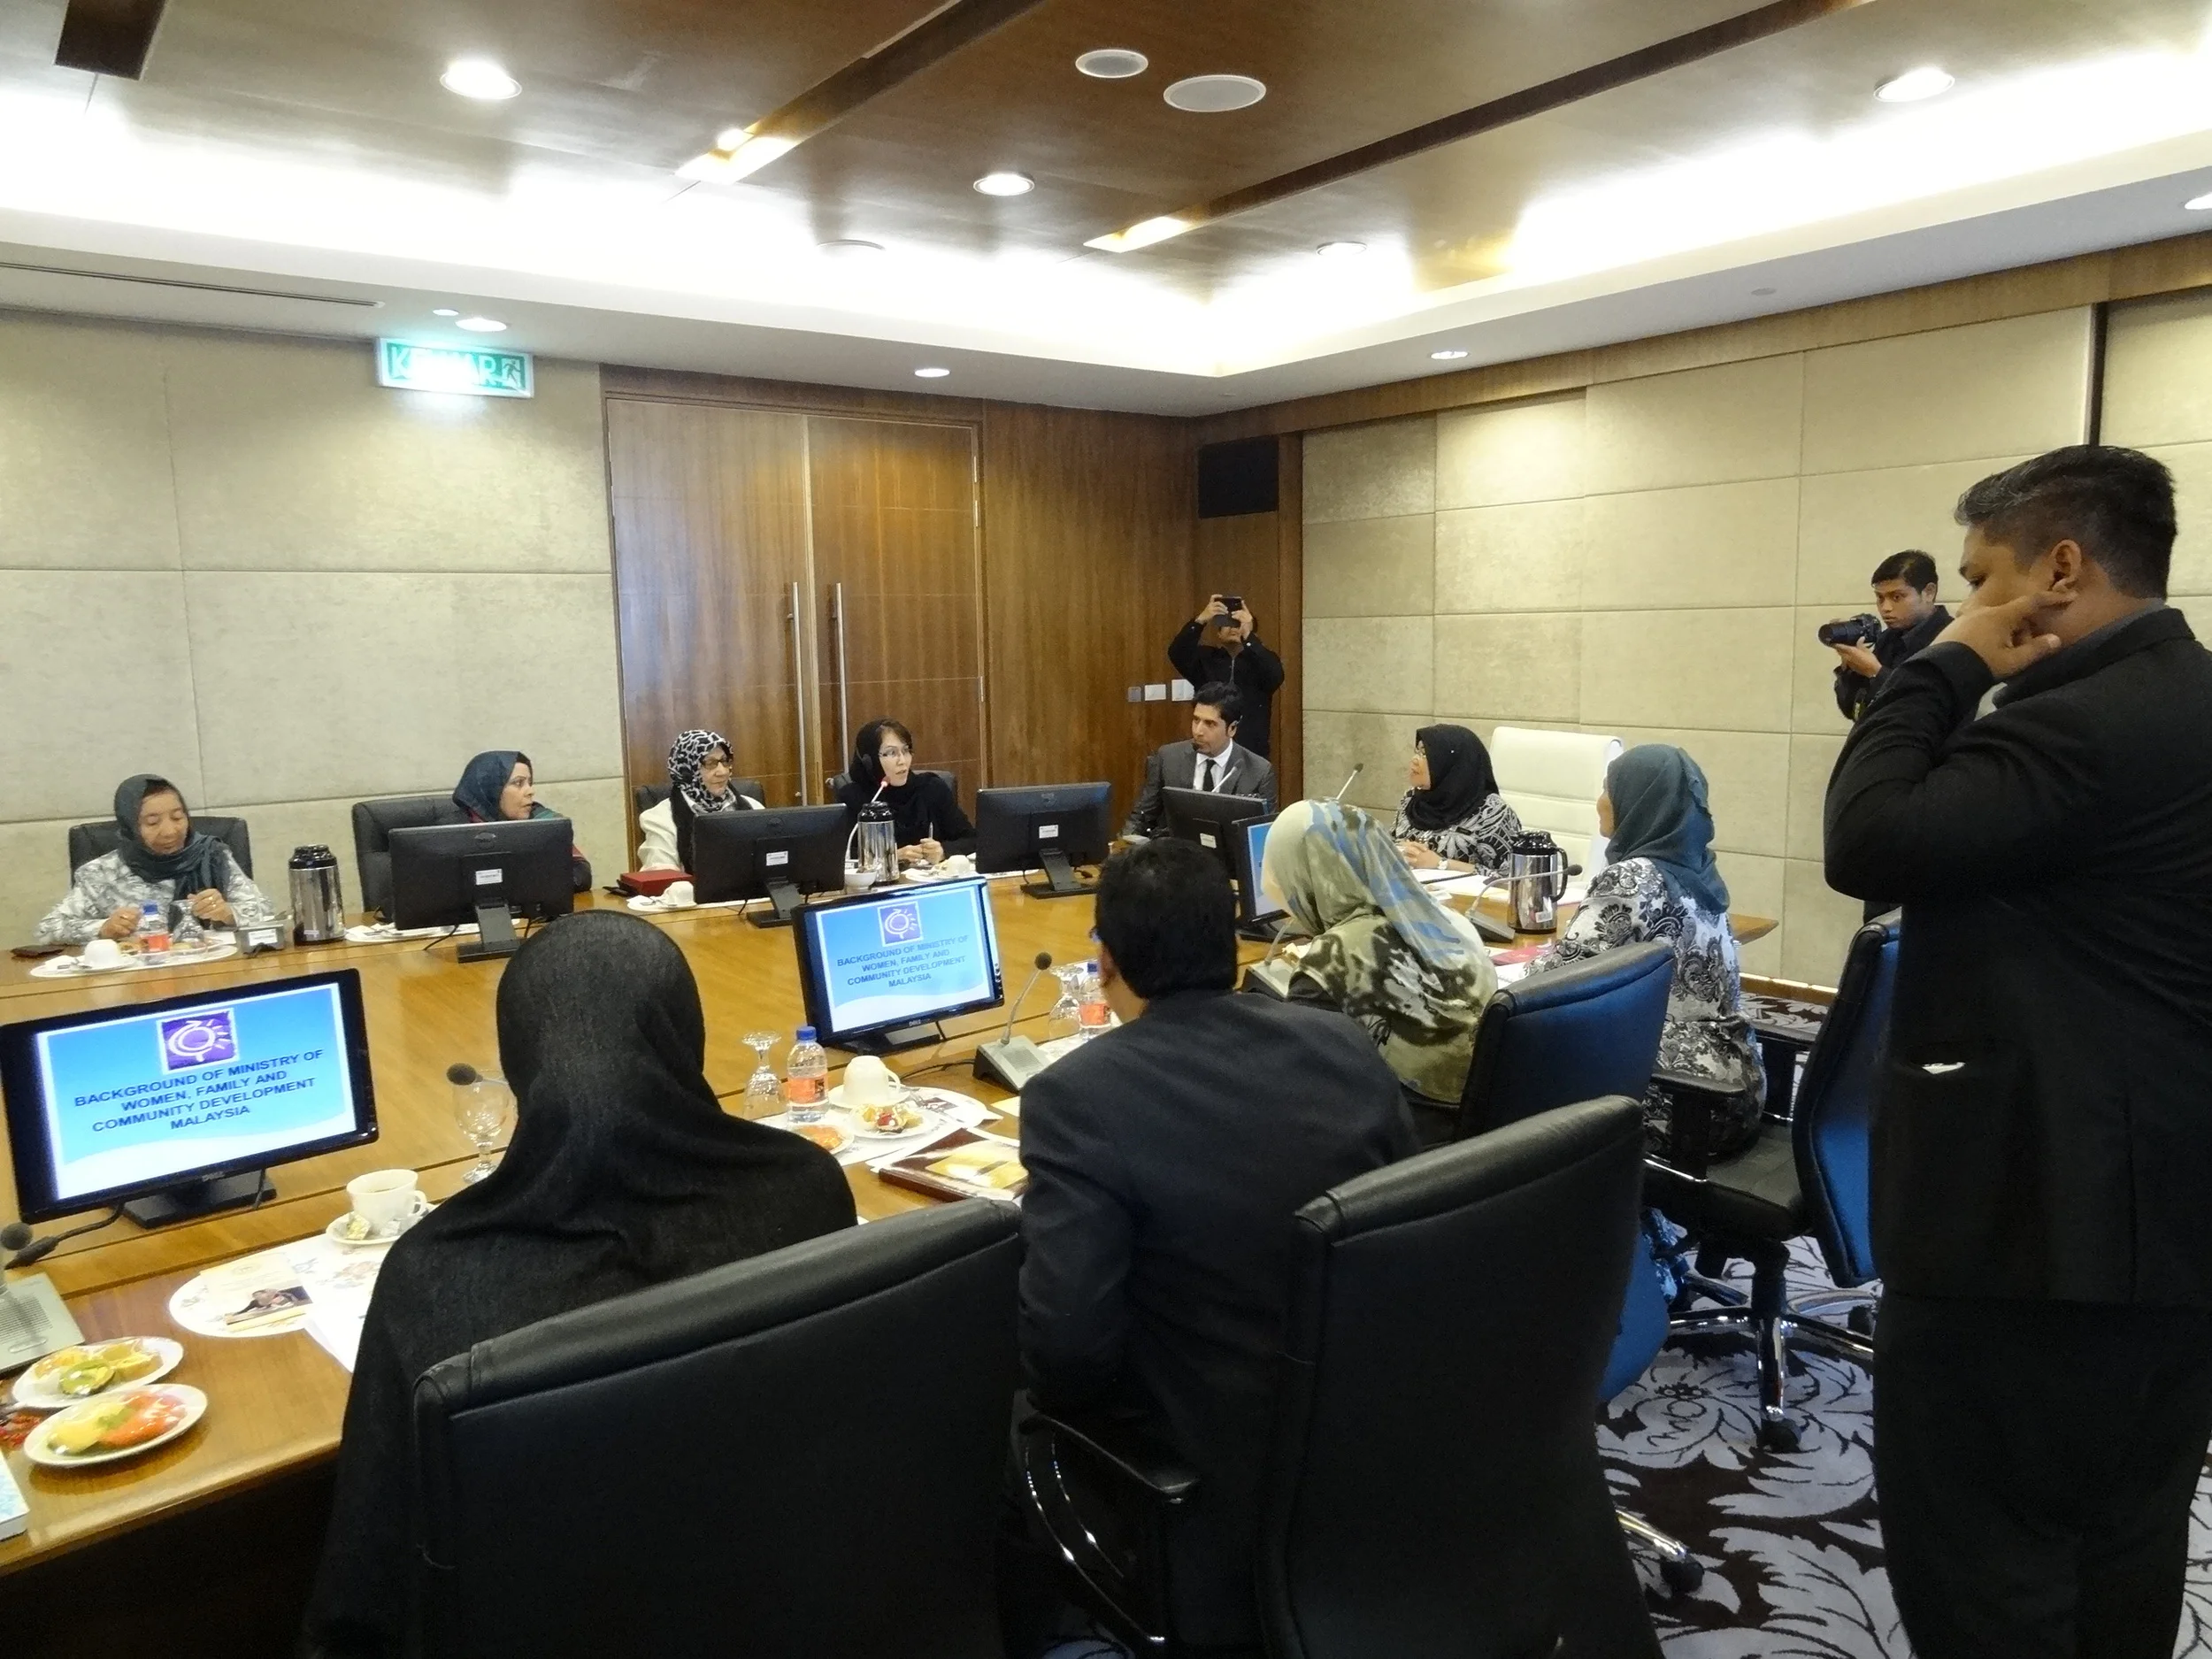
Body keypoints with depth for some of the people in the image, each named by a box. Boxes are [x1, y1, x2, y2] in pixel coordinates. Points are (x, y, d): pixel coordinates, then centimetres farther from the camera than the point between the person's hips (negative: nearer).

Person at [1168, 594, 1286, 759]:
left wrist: (1248, 636, -25)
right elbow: (1176, 654, -10)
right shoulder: (1205, 658, 9)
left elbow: (1275, 676, -16)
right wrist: (1200, 621, -23)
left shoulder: (1261, 659, 6)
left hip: (1252, 754, -1)